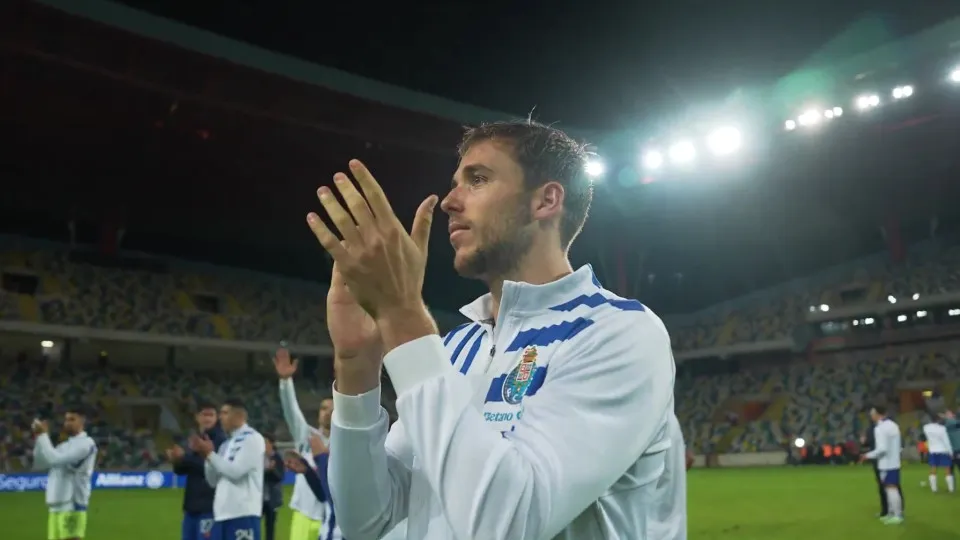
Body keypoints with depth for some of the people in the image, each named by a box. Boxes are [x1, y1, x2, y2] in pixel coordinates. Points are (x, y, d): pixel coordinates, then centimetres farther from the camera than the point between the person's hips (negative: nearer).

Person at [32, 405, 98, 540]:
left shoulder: (86, 443, -10)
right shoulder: (64, 445, 19)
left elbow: (54, 459, -18)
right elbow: (39, 463, 14)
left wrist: (43, 435, -9)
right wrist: (39, 437, 3)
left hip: (72, 506, -9)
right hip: (56, 506, 9)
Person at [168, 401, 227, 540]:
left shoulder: (220, 440, -10)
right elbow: (183, 470, 14)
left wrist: (185, 458, -16)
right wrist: (177, 460, -8)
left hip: (210, 504, -8)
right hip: (191, 503, 8)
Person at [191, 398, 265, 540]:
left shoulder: (252, 438, -6)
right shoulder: (227, 444, 19)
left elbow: (236, 471, -17)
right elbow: (213, 481, 17)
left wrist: (209, 454, -8)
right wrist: (206, 455, 4)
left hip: (243, 514, -9)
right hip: (222, 513, 9)